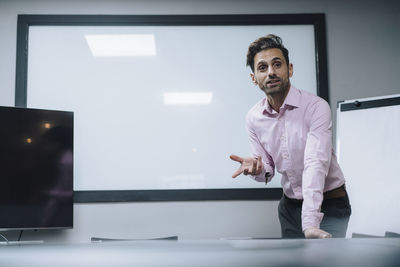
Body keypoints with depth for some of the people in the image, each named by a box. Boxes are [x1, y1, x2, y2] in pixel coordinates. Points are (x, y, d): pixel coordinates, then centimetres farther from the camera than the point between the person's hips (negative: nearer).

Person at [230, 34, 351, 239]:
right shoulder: (253, 118, -4)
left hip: (328, 206, -4)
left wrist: (310, 225, -40)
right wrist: (257, 169, -22)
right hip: (290, 205, 4)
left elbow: (315, 164, -30)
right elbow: (267, 171, 4)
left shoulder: (316, 107, -20)